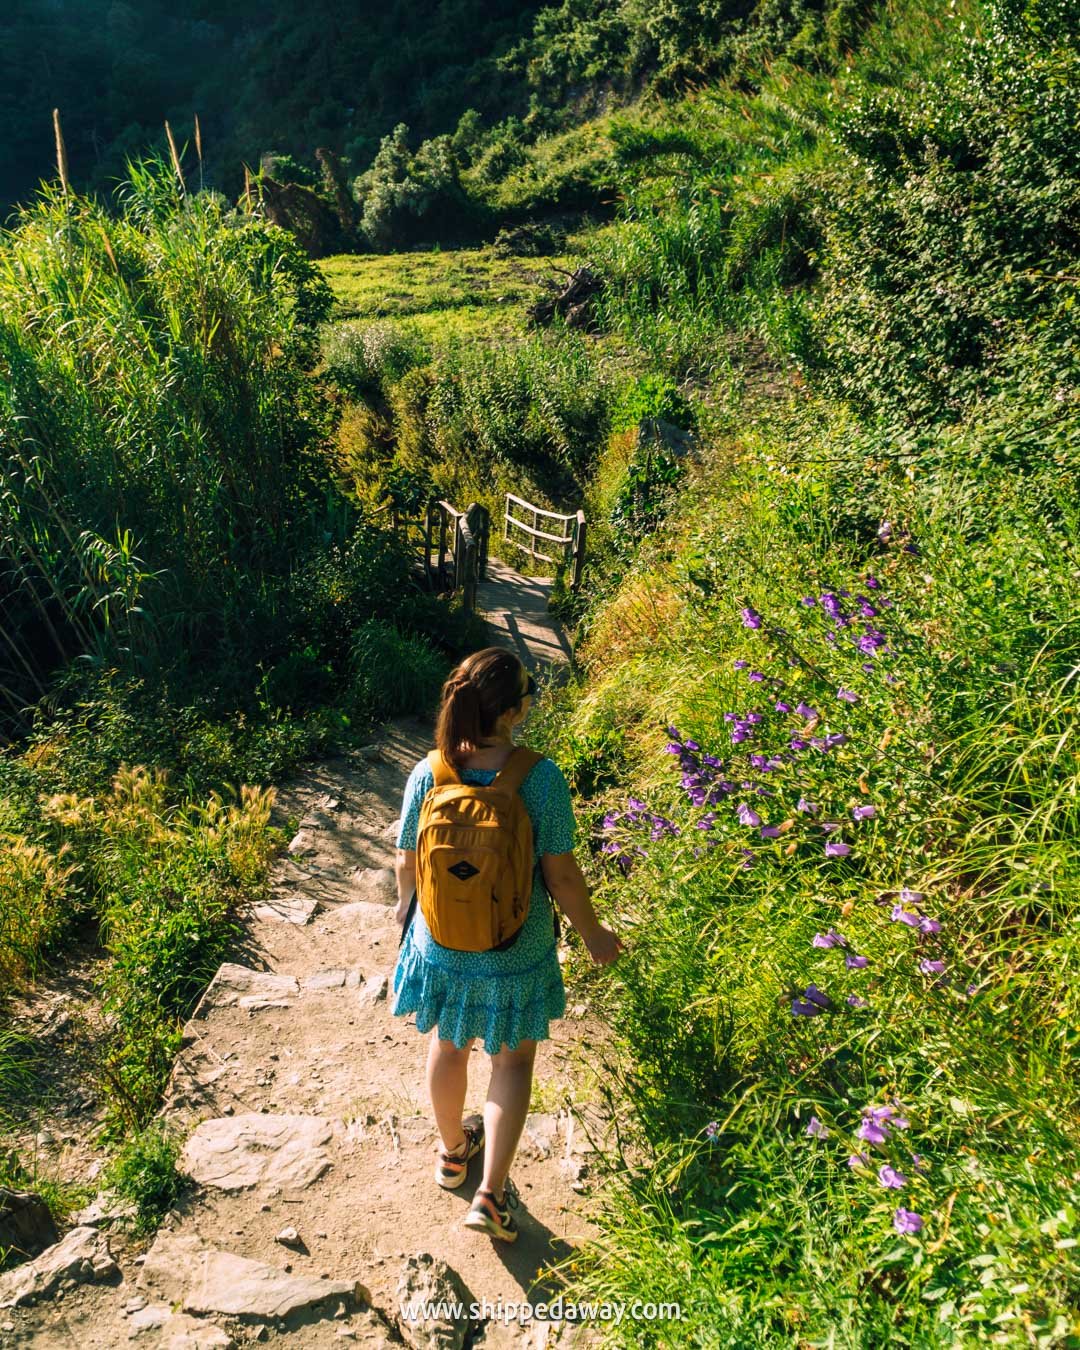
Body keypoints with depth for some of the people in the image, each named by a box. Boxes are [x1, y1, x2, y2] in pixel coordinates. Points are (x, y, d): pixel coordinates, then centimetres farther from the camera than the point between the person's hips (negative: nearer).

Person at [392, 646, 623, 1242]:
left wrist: (405, 906, 17)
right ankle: (491, 1194, 21)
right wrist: (594, 935, 0)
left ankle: (453, 1151, 50)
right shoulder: (541, 779, -25)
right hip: (515, 953, -2)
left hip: (442, 944, 3)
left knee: (449, 1047, 27)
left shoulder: (427, 775, -17)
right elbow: (561, 874, -17)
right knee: (513, 1060, 21)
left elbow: (407, 864, -5)